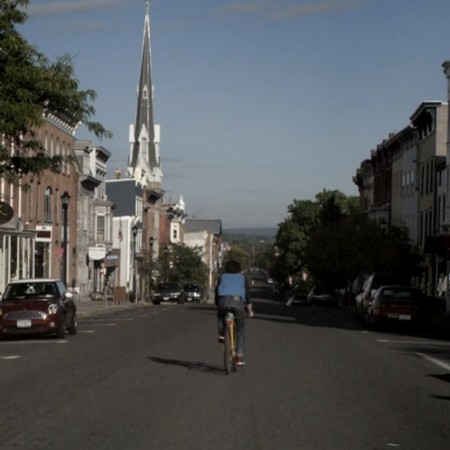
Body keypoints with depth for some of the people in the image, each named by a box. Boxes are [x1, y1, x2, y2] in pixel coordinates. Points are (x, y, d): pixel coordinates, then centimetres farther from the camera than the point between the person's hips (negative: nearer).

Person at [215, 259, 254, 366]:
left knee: (221, 315, 36)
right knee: (240, 330, 10)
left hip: (224, 300, 1)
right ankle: (240, 356, 4)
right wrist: (250, 310, 23)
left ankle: (221, 333, 13)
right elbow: (247, 294, 18)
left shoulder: (222, 277, 28)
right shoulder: (242, 277, 26)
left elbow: (216, 294, 26)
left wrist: (218, 307, 37)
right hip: (238, 301, -1)